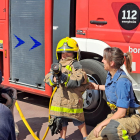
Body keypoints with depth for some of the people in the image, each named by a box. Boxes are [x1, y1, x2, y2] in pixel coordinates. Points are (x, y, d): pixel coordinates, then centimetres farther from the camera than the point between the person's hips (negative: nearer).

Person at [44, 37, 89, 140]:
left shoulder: (75, 65, -6)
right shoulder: (56, 66, 8)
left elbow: (81, 78, -20)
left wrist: (66, 79, -28)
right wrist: (53, 79, -16)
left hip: (73, 99, -4)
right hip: (59, 99, 4)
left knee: (79, 120, 8)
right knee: (61, 120, 18)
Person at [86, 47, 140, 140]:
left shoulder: (122, 81, -27)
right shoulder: (110, 75, 0)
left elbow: (121, 112, -26)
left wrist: (102, 124, -22)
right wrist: (97, 87, 30)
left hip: (132, 118, -9)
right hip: (116, 116, 9)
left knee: (111, 128, -42)